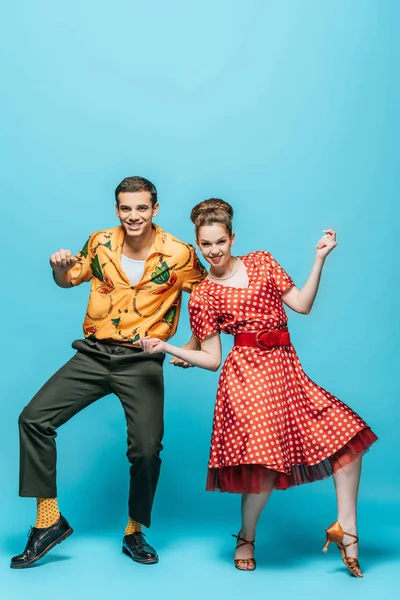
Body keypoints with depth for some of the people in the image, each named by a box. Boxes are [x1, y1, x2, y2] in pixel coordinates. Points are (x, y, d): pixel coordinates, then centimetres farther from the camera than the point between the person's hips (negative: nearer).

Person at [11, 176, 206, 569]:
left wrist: (193, 345, -4)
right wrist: (59, 268, -5)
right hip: (94, 354, 3)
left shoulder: (178, 254, -7)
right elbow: (69, 280, 18)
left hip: (141, 362, -3)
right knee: (33, 418, -10)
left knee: (147, 449, -12)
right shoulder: (100, 243, 2)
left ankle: (135, 533, 16)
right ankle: (48, 521, 3)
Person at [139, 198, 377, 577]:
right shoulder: (203, 297, 7)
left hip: (286, 370, 4)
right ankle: (246, 539, 13)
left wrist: (319, 259, 0)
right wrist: (166, 347, -3)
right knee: (267, 459, -13)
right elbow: (211, 359, 6)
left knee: (348, 434, -4)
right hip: (247, 372, -4)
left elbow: (302, 305, 7)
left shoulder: (262, 263, 12)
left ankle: (345, 527, 5)